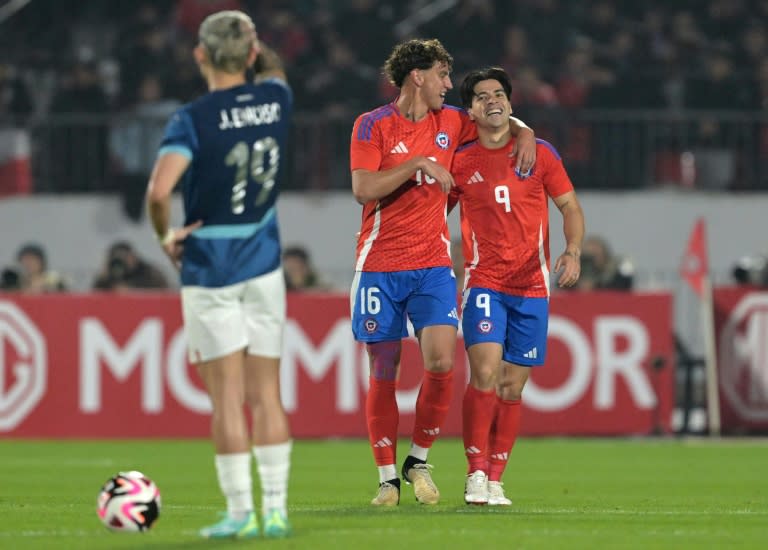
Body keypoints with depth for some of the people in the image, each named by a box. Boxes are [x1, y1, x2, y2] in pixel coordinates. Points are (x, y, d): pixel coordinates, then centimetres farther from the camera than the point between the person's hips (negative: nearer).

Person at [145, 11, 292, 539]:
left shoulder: (194, 119, -14)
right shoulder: (275, 100, 1)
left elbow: (159, 191, -26)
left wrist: (166, 236, -11)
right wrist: (257, 49, 18)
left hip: (209, 271, -4)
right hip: (264, 266, 4)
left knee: (228, 395, -1)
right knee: (266, 392, 7)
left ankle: (241, 512, -2)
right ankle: (276, 510, 5)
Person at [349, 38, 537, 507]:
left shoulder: (449, 122, 10)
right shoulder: (373, 126, -2)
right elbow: (363, 188, -15)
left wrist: (523, 133, 7)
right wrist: (418, 164, -18)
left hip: (432, 264, 3)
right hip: (380, 265, -3)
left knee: (442, 362, -14)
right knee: (384, 373, 0)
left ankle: (420, 460, 6)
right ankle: (388, 477, 9)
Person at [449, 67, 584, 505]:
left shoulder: (540, 154, 4)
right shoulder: (461, 163, 2)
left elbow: (570, 207, 9)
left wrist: (573, 252, -8)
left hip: (532, 287, 2)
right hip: (484, 284, -1)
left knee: (512, 387, 4)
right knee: (485, 374, -19)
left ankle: (495, 479, 13)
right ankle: (476, 472, -10)